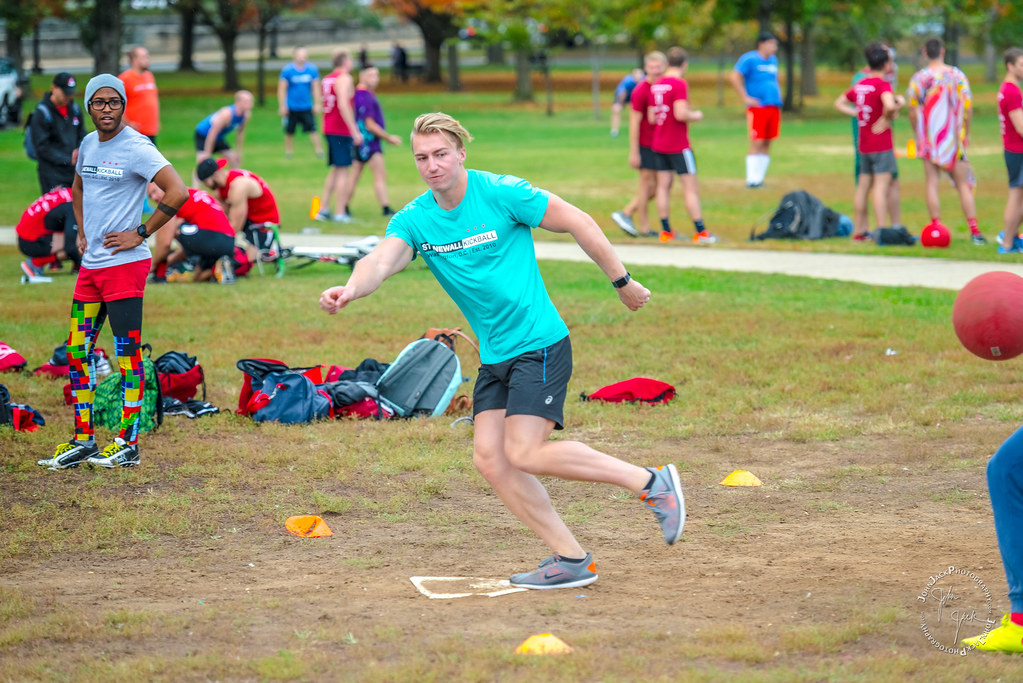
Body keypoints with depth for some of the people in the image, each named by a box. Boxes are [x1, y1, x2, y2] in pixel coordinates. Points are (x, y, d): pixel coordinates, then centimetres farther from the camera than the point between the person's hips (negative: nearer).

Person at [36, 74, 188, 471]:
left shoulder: (136, 147, -12)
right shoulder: (88, 144, 12)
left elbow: (177, 192, -20)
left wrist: (140, 234, -15)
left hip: (125, 263, -8)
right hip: (91, 261, 8)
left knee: (127, 353, -4)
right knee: (78, 351, 9)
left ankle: (128, 444, 0)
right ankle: (83, 441, 16)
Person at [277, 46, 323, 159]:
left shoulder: (312, 70, -1)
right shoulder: (287, 70, -7)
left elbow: (316, 88, 8)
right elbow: (281, 89, -2)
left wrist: (317, 104, 4)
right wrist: (282, 106, -6)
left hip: (307, 107, 1)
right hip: (291, 107, -1)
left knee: (312, 128, -10)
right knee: (289, 131, 6)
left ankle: (318, 150, -6)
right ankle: (288, 150, 23)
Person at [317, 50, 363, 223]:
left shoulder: (327, 79, 15)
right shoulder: (344, 79, -12)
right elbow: (343, 105, -23)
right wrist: (354, 130, -24)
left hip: (329, 129, 8)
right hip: (342, 130, -8)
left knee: (335, 170, 16)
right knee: (342, 171, -5)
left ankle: (324, 209, 15)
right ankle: (340, 213, -6)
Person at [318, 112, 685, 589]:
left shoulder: (501, 193, -11)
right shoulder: (414, 219, 1)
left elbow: (578, 223, -3)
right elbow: (382, 260, -18)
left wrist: (622, 282, 2)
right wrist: (350, 290, -41)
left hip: (540, 344, -6)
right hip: (494, 356, 6)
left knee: (524, 454, -17)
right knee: (489, 457, -3)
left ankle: (651, 482, -5)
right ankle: (571, 560, 6)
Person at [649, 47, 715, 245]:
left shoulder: (655, 86, 8)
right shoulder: (680, 84, -15)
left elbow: (651, 118, 10)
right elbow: (680, 114, -23)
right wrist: (696, 115, -5)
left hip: (658, 145, 7)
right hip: (679, 145, -7)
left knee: (663, 186, 8)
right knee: (691, 188, -3)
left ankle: (666, 231, 8)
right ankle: (700, 232, -4)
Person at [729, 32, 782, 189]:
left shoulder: (773, 60, 17)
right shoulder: (749, 59, -7)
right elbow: (734, 77, -14)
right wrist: (745, 98, -15)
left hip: (774, 106, 7)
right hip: (757, 107, -7)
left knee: (767, 144, 6)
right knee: (757, 143, -10)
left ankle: (759, 179, 11)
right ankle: (752, 180, -6)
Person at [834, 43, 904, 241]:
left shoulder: (859, 85, 9)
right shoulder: (883, 85, -14)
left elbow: (839, 103, 22)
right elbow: (889, 105, -33)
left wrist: (859, 114, 11)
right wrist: (887, 118, -13)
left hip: (863, 146, 7)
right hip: (882, 145, -7)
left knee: (863, 186, 12)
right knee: (881, 187, -8)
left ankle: (859, 230, 17)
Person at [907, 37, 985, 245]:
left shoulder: (918, 78, -3)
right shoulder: (957, 76, -2)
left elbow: (912, 112, -1)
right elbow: (968, 108, -2)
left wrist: (918, 135, 14)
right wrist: (966, 133, 11)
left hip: (928, 139, 0)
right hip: (954, 139, 0)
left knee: (932, 184, 3)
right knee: (963, 185, 5)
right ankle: (974, 231, 2)